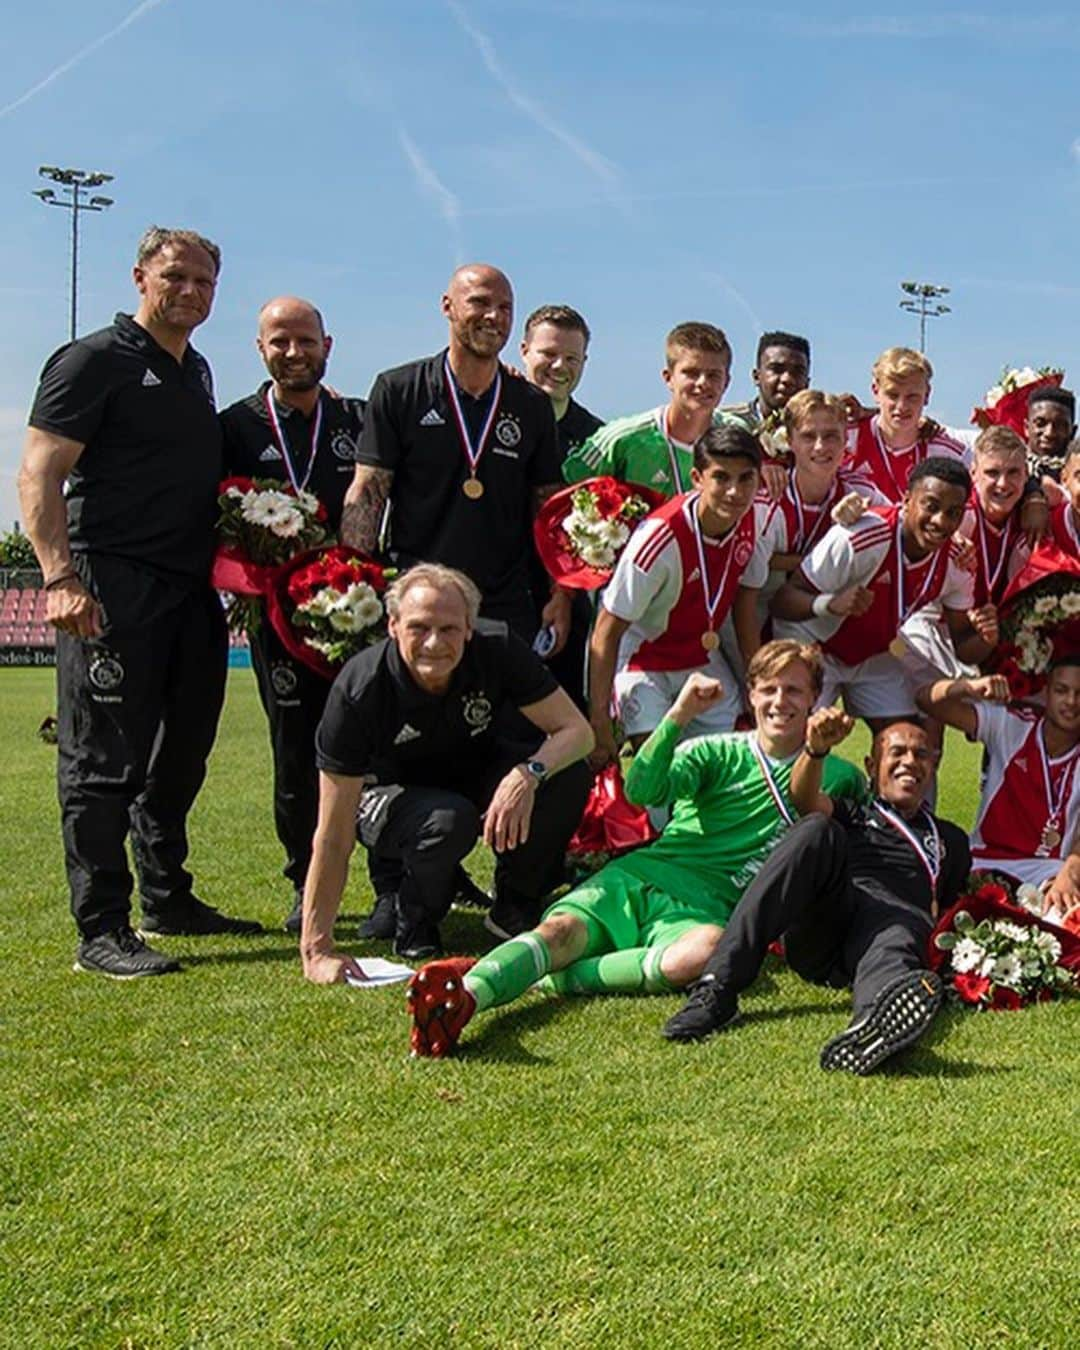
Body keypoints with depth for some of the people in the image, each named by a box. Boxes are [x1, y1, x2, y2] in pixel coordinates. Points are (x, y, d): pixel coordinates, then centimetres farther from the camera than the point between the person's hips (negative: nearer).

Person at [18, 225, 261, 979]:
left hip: (190, 593, 8)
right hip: (111, 592, -8)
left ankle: (168, 902, 28)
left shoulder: (197, 372, 19)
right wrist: (61, 576, -23)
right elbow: (39, 477, -12)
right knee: (104, 763, -5)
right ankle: (102, 931, 0)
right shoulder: (95, 360, -4)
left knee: (178, 760, 15)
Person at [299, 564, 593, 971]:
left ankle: (514, 906, 0)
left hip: (477, 776, 4)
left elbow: (576, 730, -21)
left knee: (569, 776, -24)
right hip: (390, 791, -3)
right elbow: (334, 836, -31)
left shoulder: (497, 650, -25)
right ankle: (414, 927, -6)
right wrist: (317, 949, -34)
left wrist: (528, 774, -43)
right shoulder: (359, 689, -32)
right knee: (449, 820, -37)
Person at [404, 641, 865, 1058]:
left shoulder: (834, 777, 20)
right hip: (642, 874, 1)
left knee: (712, 950, -39)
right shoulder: (718, 752, 15)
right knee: (561, 929, -30)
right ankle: (467, 993, -55)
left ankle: (559, 979, -40)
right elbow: (642, 790, -1)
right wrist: (679, 716, -14)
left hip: (702, 907, -1)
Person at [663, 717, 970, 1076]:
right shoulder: (852, 817, 30)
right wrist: (816, 749, -14)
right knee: (817, 832, -27)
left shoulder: (949, 840, 37)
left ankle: (870, 1030, -78)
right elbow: (805, 797, 7)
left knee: (897, 939, -38)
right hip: (821, 932, 1)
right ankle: (717, 988, -37)